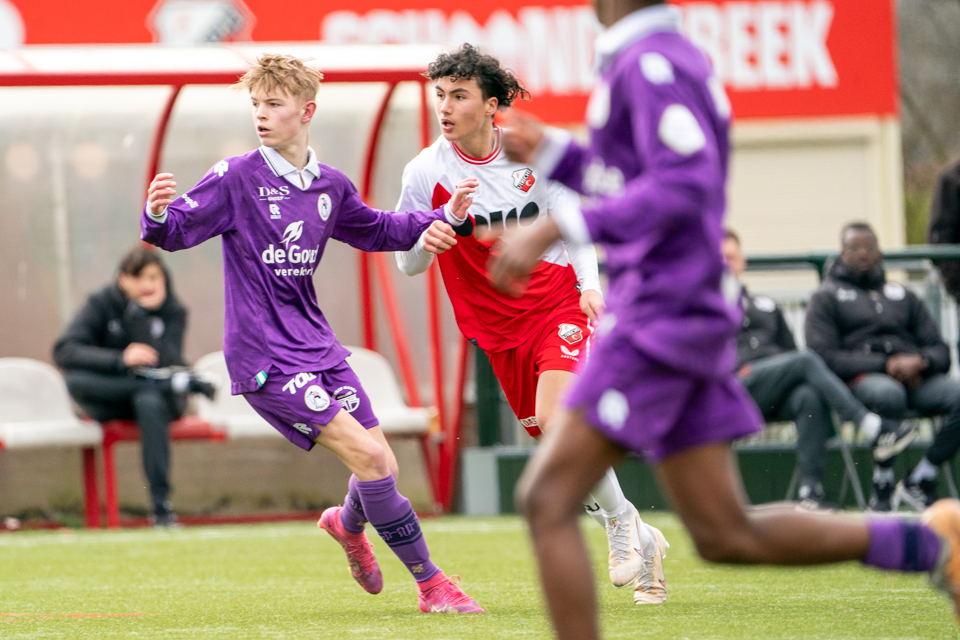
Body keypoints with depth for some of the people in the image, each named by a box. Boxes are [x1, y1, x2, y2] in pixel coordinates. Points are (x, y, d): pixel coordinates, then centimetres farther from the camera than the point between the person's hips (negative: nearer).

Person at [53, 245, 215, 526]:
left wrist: (141, 315, -25)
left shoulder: (173, 312, -3)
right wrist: (120, 360, -31)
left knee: (149, 401, -39)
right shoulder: (101, 304, -4)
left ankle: (161, 506, -35)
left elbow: (161, 361, -19)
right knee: (75, 381, -33)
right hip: (110, 404, 1)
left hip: (156, 393, -1)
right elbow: (64, 352, -18)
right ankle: (183, 382, -31)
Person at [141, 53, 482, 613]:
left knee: (383, 468, 5)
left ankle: (347, 524, 41)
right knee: (367, 455, -16)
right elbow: (176, 230, -15)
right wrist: (158, 215, -38)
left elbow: (376, 231, 24)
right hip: (265, 358, -6)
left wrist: (446, 216, 14)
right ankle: (431, 584, -5)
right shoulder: (236, 179, -10)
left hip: (318, 346, 6)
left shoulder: (331, 186, 8)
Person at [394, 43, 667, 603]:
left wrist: (590, 284, -4)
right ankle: (642, 543, 25)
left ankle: (622, 521, -4)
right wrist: (427, 243, -25)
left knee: (556, 416, -27)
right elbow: (407, 263, -2)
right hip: (498, 327, 2)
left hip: (561, 305, -2)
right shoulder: (427, 173, -8)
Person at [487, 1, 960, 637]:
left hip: (660, 317, -10)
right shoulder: (675, 59, 18)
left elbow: (683, 187, -25)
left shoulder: (652, 63, -13)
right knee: (727, 535, 9)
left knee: (547, 499, -9)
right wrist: (549, 152, 21)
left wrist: (555, 229, -28)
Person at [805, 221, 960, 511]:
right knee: (887, 394, -41)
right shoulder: (827, 297, 15)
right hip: (861, 378, -4)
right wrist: (885, 366, -13)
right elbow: (825, 356, -2)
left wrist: (920, 361, -8)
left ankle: (919, 479, -17)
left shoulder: (902, 295, 28)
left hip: (915, 377, 4)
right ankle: (883, 482, -23)